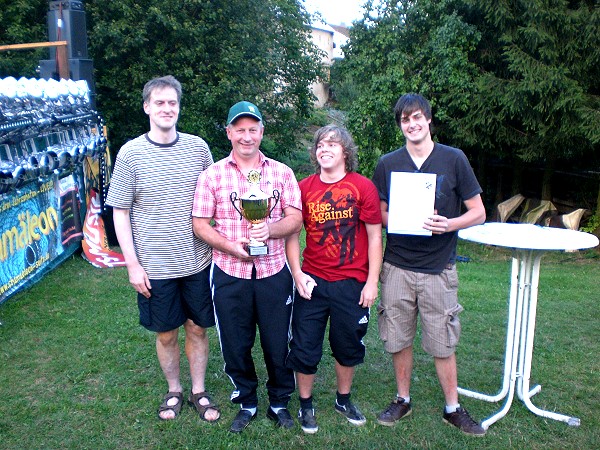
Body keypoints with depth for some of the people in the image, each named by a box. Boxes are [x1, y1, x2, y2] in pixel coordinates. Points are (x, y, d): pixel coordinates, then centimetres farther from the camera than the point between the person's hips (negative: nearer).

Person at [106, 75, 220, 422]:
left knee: (198, 329, 13)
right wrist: (132, 264, -6)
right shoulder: (131, 153, -6)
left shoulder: (198, 147, -1)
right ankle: (174, 391, 35)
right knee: (166, 334, 13)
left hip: (197, 261, 2)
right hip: (154, 265, -1)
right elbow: (120, 212, -3)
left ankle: (199, 391, 32)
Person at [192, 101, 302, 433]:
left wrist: (270, 230, -20)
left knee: (278, 343, 10)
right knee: (235, 345, 12)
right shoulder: (212, 175, 1)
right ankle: (246, 403, 34)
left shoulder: (281, 172, 4)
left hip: (274, 272, 1)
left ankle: (279, 403, 32)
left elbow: (295, 219, 1)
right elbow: (200, 225, -1)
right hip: (229, 274, 0)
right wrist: (233, 247, -16)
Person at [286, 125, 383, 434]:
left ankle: (343, 400, 38)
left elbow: (374, 236, -3)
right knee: (304, 347, 7)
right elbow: (292, 234, 5)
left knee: (348, 346, 16)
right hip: (312, 282, 1)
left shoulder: (362, 187, -5)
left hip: (352, 283, -1)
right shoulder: (304, 188, 0)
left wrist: (372, 281, -7)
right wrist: (297, 273, -7)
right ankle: (305, 405, 29)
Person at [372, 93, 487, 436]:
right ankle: (403, 400, 30)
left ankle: (453, 408, 25)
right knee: (399, 340, 11)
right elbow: (378, 215, 10)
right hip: (397, 266, 2)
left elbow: (478, 213, 0)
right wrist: (398, 218, -12)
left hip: (438, 268, -2)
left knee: (443, 343, 6)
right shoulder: (388, 164, 4)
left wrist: (448, 224, -19)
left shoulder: (453, 159, -2)